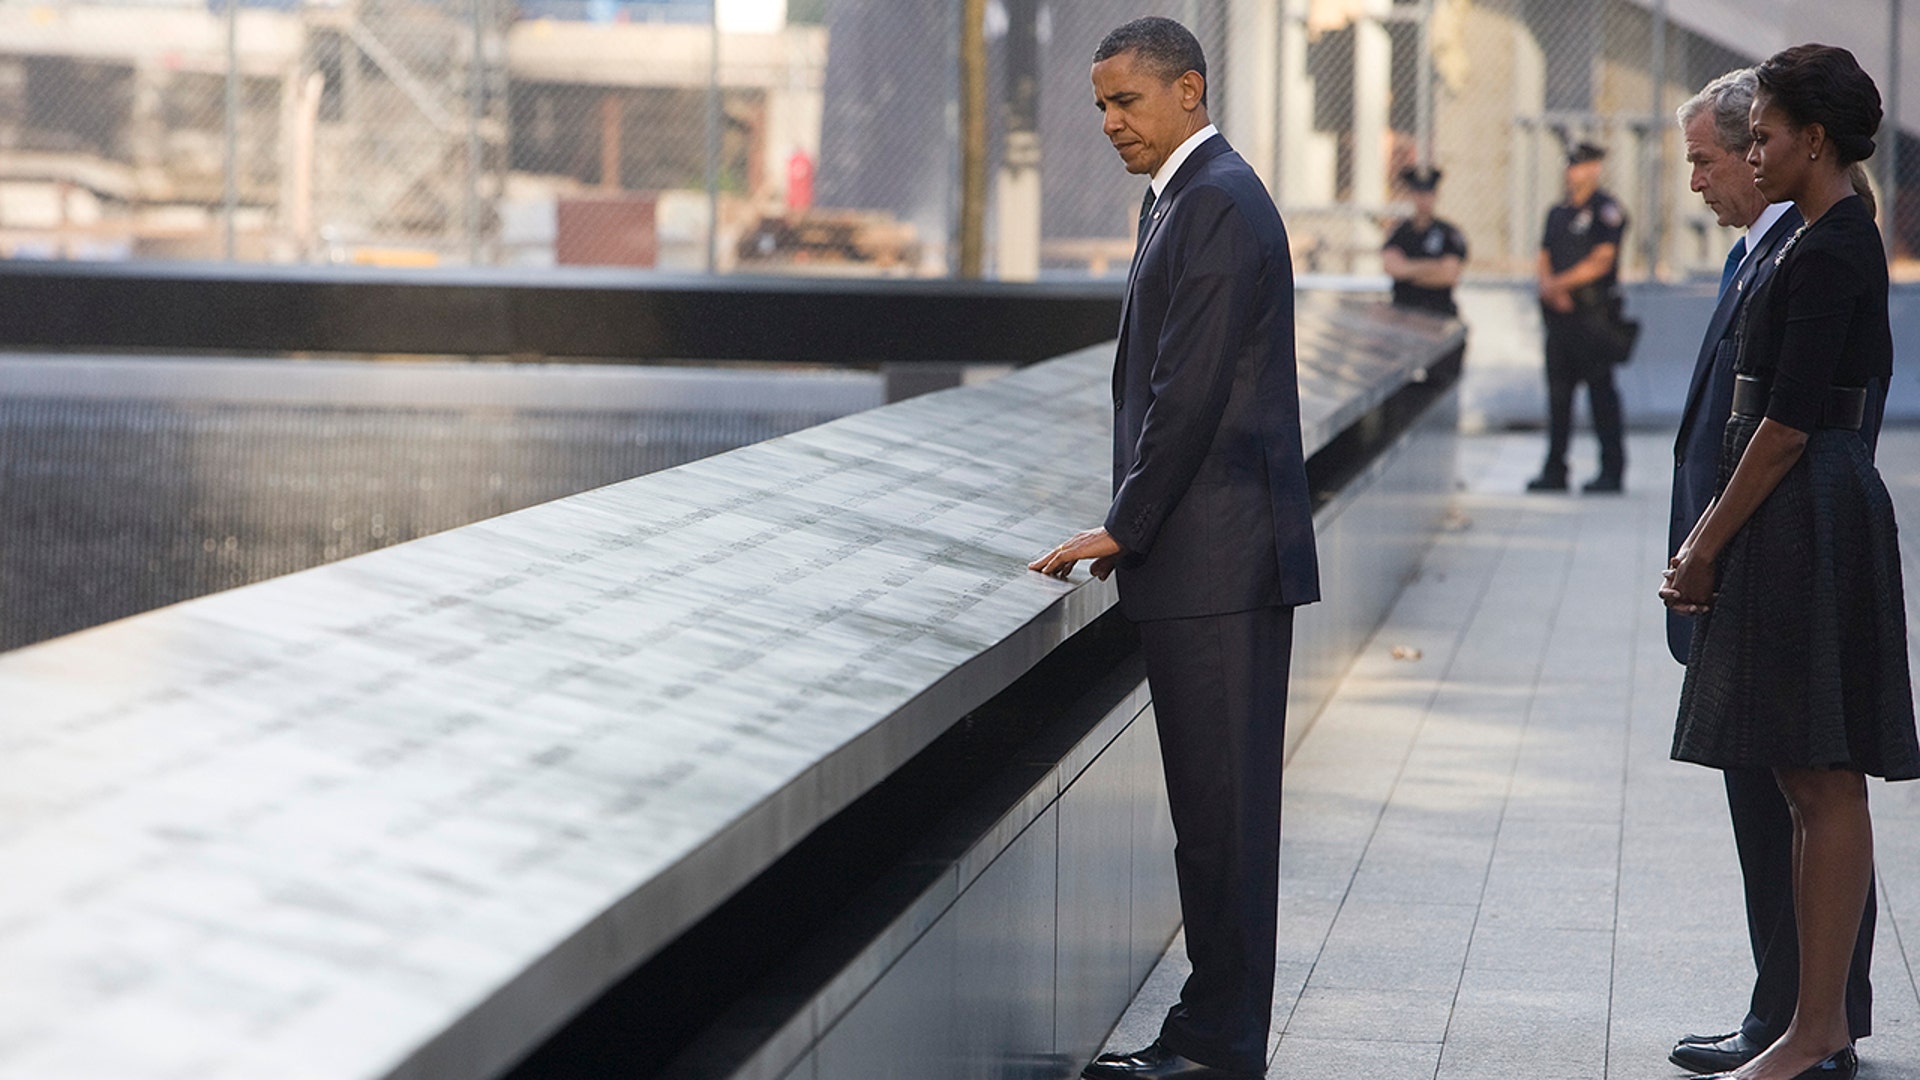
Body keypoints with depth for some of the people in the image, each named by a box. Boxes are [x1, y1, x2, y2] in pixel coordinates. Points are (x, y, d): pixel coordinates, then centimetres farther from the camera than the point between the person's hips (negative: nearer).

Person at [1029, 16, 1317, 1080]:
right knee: (1215, 805, 12)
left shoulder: (1217, 203, -13)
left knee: (1221, 805, -6)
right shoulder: (1191, 195, 19)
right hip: (1205, 554, 10)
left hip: (1217, 557, -10)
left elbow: (1190, 390, -17)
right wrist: (1133, 525, 13)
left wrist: (1126, 526, -11)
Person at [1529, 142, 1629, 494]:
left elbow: (1601, 261, -12)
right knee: (1558, 391, 7)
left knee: (1601, 391, -6)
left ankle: (1612, 471, -2)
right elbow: (1545, 257, 16)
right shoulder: (1558, 213, 19)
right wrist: (1548, 286, -4)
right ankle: (1555, 471, 11)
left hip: (1594, 313, -7)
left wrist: (1561, 283, -12)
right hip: (1560, 311, 7)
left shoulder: (1606, 210, -4)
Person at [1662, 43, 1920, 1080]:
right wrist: (1708, 534, 14)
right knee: (1807, 789, 12)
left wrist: (1707, 548, -12)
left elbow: (1788, 423, -19)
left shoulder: (1830, 252, -15)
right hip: (1797, 525, 11)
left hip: (1808, 525, -11)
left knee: (1826, 786, -6)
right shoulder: (1831, 240, 16)